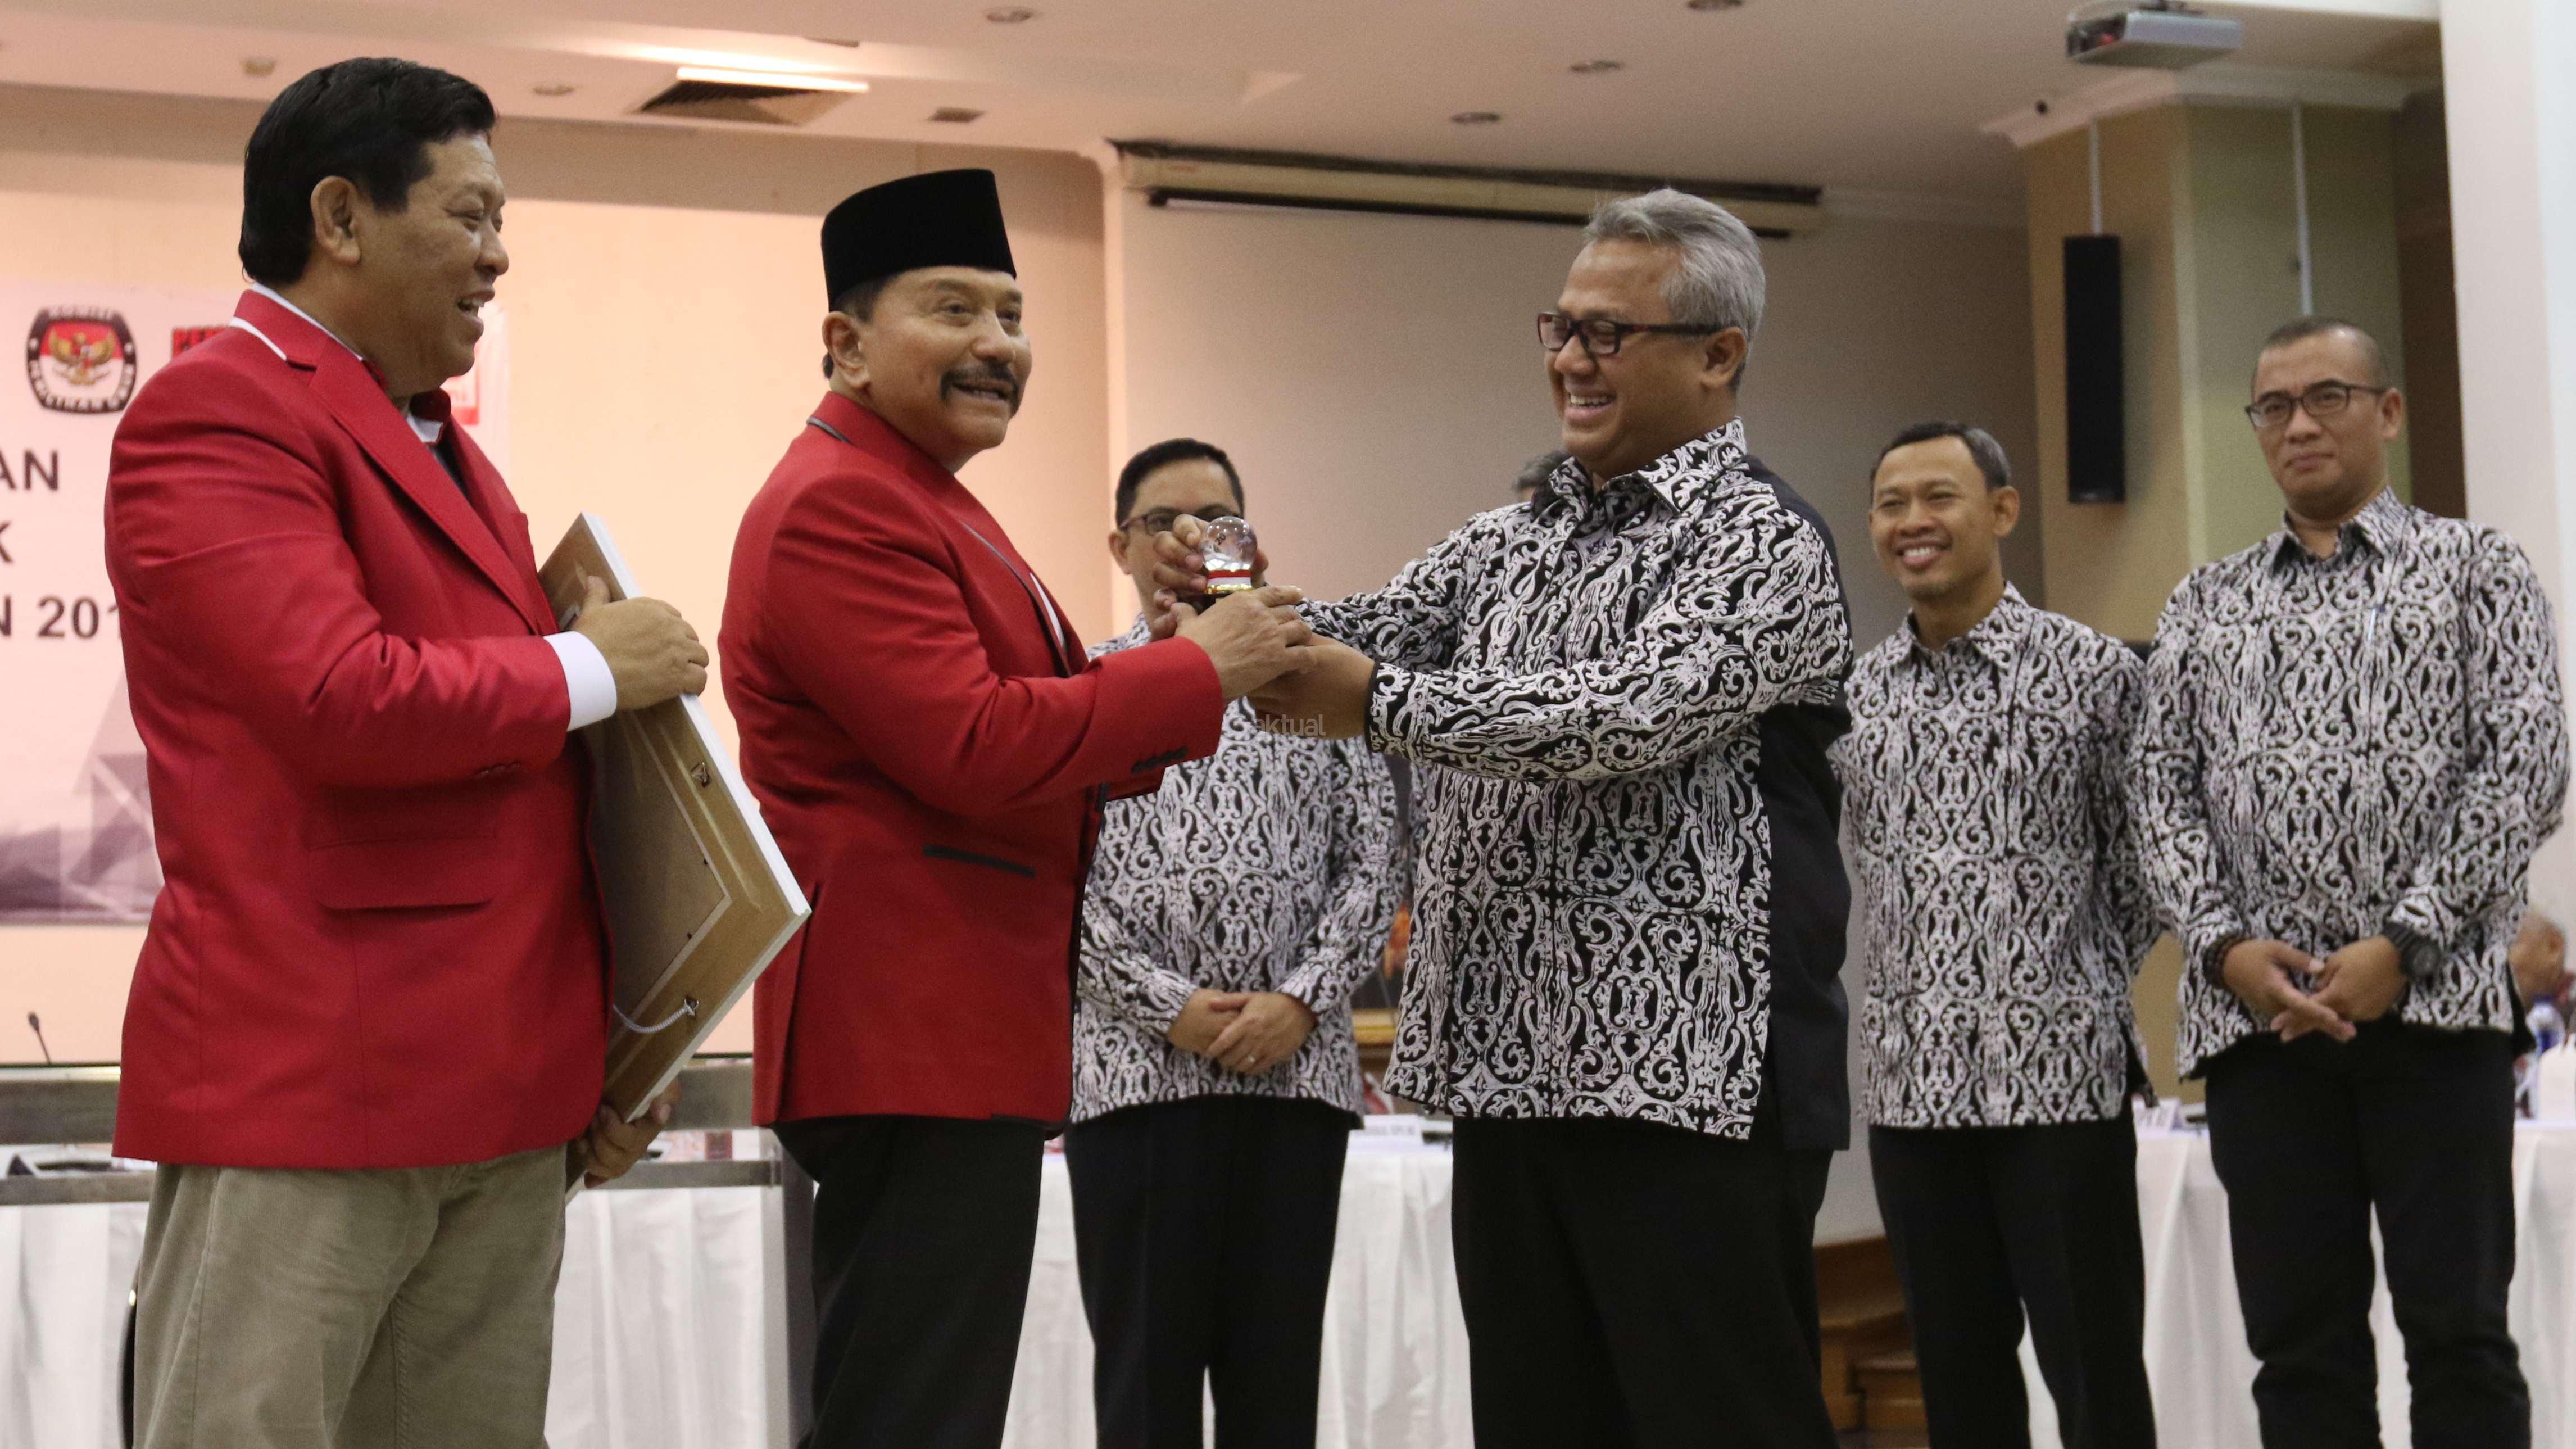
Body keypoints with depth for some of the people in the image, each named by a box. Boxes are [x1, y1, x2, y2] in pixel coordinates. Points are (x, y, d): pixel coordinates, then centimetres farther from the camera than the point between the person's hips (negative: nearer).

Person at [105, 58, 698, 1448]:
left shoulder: (442, 447, 20)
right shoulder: (216, 412, -8)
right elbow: (345, 702, -21)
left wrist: (604, 1039, 18)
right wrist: (592, 670, -6)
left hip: (504, 1091, 9)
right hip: (303, 1075, -8)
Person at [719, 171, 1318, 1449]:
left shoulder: (925, 501, 21)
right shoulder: (838, 506, -13)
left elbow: (1033, 741, 19)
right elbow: (976, 750, -22)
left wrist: (1195, 692, 2)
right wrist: (1199, 671, -13)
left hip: (954, 1030, 11)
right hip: (914, 1042, -11)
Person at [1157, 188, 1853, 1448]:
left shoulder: (1764, 541, -6)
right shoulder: (1507, 543, 17)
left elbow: (1631, 714, -20)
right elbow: (1357, 648, 8)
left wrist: (1386, 704, -20)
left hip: (1689, 1077, -7)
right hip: (1510, 1065, 7)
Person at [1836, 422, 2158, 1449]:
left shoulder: (2095, 673, -3)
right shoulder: (1853, 697, 9)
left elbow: (2143, 870, 3)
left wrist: (2077, 986, 7)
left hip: (2061, 1070, -4)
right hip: (1912, 1079, 4)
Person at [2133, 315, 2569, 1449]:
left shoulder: (2475, 569, 8)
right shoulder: (2204, 605, 17)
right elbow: (2163, 789, 10)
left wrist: (2402, 947, -12)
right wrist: (2226, 944, -7)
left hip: (2433, 998, -3)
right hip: (2258, 1007, 3)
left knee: (2459, 1333, -3)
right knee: (2300, 1343, 4)